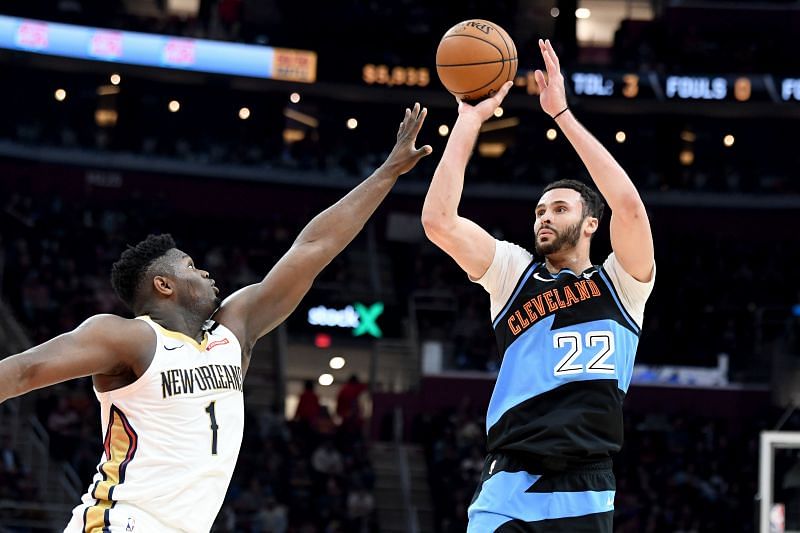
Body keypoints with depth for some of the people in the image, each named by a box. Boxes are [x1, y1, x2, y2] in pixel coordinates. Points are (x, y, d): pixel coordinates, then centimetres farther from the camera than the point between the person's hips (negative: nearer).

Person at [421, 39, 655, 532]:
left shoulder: (621, 283, 8)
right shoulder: (514, 272, 12)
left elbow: (629, 205, -10)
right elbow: (438, 220, -1)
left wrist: (562, 113, -9)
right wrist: (470, 120, -1)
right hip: (510, 491, 0)